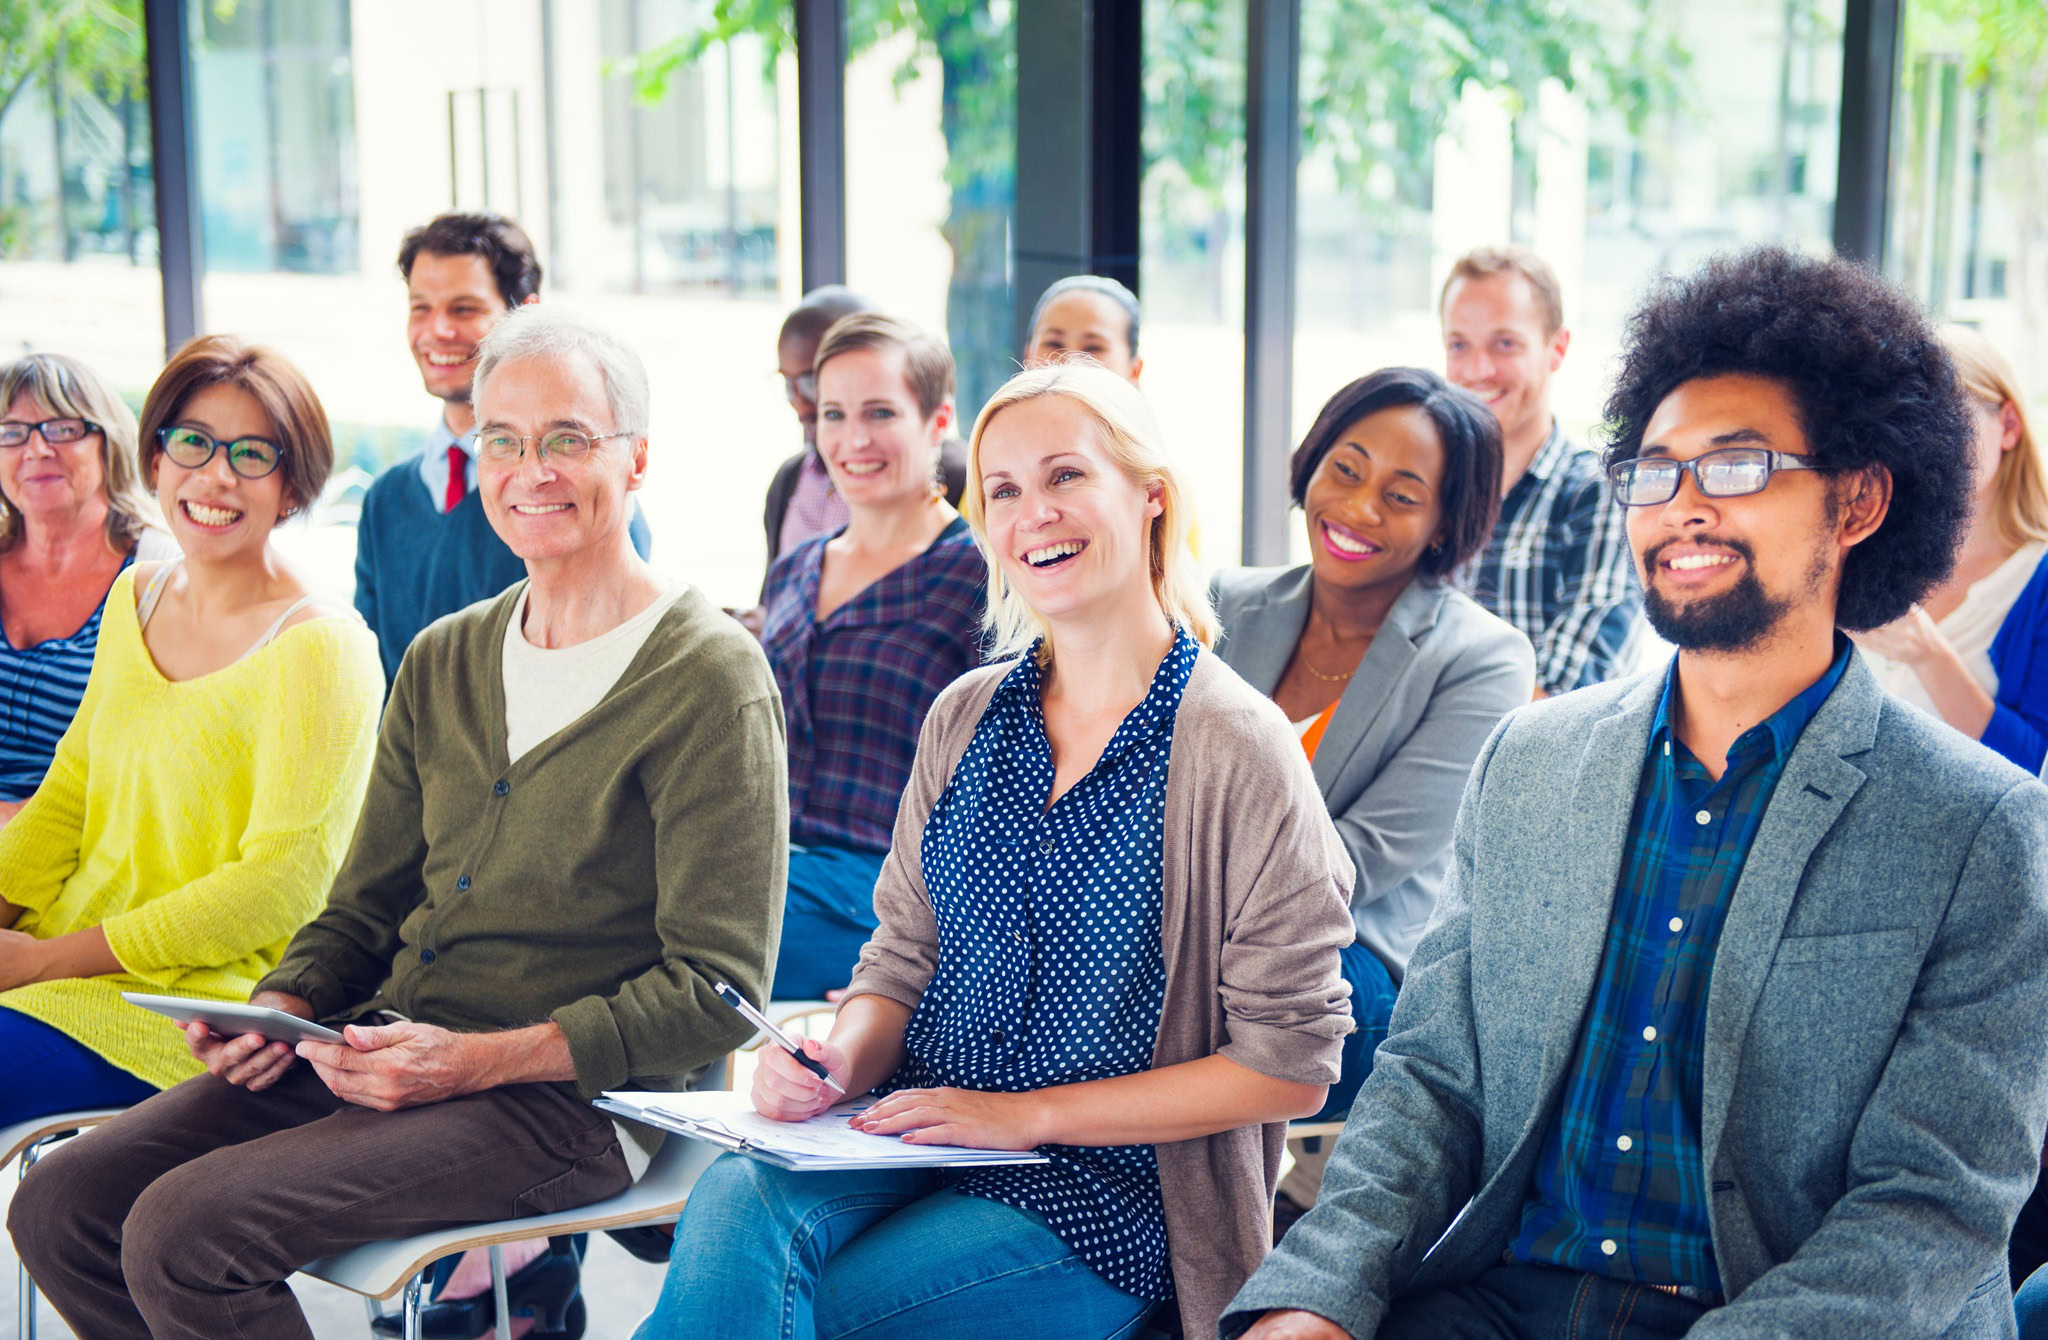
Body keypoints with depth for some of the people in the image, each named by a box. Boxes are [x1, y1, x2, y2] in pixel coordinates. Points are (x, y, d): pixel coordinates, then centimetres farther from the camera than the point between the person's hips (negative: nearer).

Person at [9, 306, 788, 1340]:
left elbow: (715, 990, -12)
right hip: (384, 1047, 8)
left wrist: (481, 1058, -19)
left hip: (568, 1097, -7)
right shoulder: (441, 663, 15)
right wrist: (284, 1005, -1)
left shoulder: (712, 682, -8)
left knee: (183, 1233, -23)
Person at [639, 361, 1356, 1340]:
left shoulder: (1237, 748, -9)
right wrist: (842, 1060, -9)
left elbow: (1290, 1062, -10)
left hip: (1104, 1195, -4)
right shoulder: (965, 718, 9)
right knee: (731, 1206, -29)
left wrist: (1029, 1113, -13)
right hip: (913, 1136, 4)